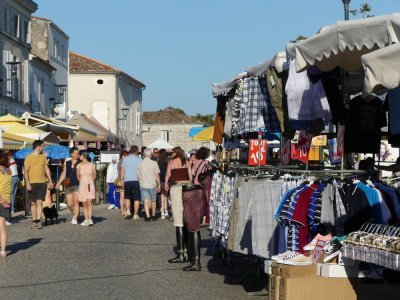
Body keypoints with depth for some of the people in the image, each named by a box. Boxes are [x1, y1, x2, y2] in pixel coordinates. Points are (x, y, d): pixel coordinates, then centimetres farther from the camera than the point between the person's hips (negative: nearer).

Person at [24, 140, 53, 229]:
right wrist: (27, 183, -14)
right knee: (33, 203, 4)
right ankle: (34, 221, 11)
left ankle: (39, 221, -9)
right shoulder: (29, 157, -3)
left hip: (42, 183, 3)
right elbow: (26, 171, -5)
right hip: (32, 183, -3)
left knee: (39, 202, -6)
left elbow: (47, 169, 16)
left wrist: (50, 181, 11)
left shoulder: (43, 156, 11)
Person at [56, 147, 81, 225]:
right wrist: (59, 183, 12)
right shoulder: (67, 163, 13)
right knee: (69, 204, 3)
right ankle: (75, 214, 29)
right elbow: (64, 174, 18)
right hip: (68, 186, 4)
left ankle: (75, 219, -11)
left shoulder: (80, 163, 3)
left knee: (76, 201, -14)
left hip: (77, 185, -3)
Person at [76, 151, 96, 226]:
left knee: (89, 202, -11)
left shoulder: (92, 165, -3)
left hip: (90, 185, -2)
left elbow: (94, 176, 11)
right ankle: (86, 219, 7)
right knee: (84, 203, 4)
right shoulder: (79, 166, 2)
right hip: (82, 186, 2)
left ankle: (90, 219, -13)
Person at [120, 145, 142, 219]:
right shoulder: (139, 160, -1)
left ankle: (128, 211, 1)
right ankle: (135, 214, 3)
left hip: (127, 181, 2)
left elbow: (122, 171, 6)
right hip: (136, 180, -2)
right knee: (136, 198, 4)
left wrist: (122, 180, 13)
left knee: (127, 197, 18)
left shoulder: (125, 159, 5)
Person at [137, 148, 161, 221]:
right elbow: (157, 175, -7)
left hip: (143, 185, 1)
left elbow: (138, 176, 5)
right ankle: (153, 216, 23)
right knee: (153, 201, 14)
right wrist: (159, 185, 1)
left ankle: (147, 216, -8)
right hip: (152, 185, -1)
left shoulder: (140, 164, -2)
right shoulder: (154, 163, -8)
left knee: (146, 201, 2)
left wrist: (140, 183, 19)